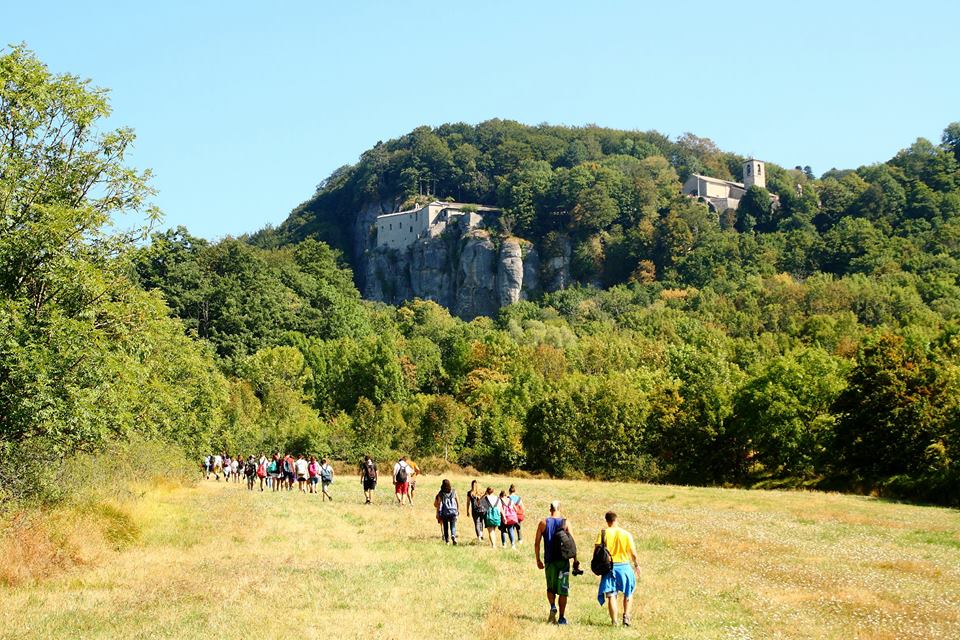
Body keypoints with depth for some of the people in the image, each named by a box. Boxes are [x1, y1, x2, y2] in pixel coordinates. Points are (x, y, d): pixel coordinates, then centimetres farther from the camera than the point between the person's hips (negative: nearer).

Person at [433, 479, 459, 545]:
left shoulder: (441, 494, -3)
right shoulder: (453, 492, 2)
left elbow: (439, 504, -4)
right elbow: (457, 502, 5)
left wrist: (438, 513, -1)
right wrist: (458, 510, 16)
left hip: (444, 512, -1)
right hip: (453, 511, 1)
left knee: (446, 527, 10)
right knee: (453, 526, 2)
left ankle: (447, 541, 11)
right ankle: (453, 536, -25)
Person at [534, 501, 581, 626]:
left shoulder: (543, 523, 2)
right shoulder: (565, 523, -1)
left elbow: (536, 543, 1)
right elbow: (573, 543, -6)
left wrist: (538, 560, 10)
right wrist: (575, 560, 1)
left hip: (549, 560, 1)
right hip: (563, 560, -1)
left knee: (550, 588, 17)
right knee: (563, 590, 6)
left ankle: (553, 606, -9)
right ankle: (561, 617, 4)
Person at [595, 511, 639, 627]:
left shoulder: (603, 532, -4)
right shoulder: (626, 534, -2)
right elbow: (633, 553, 0)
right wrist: (636, 564, 16)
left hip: (608, 567, -1)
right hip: (624, 566, 1)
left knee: (611, 595, 2)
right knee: (628, 593, 20)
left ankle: (614, 621, -2)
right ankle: (626, 616, 11)